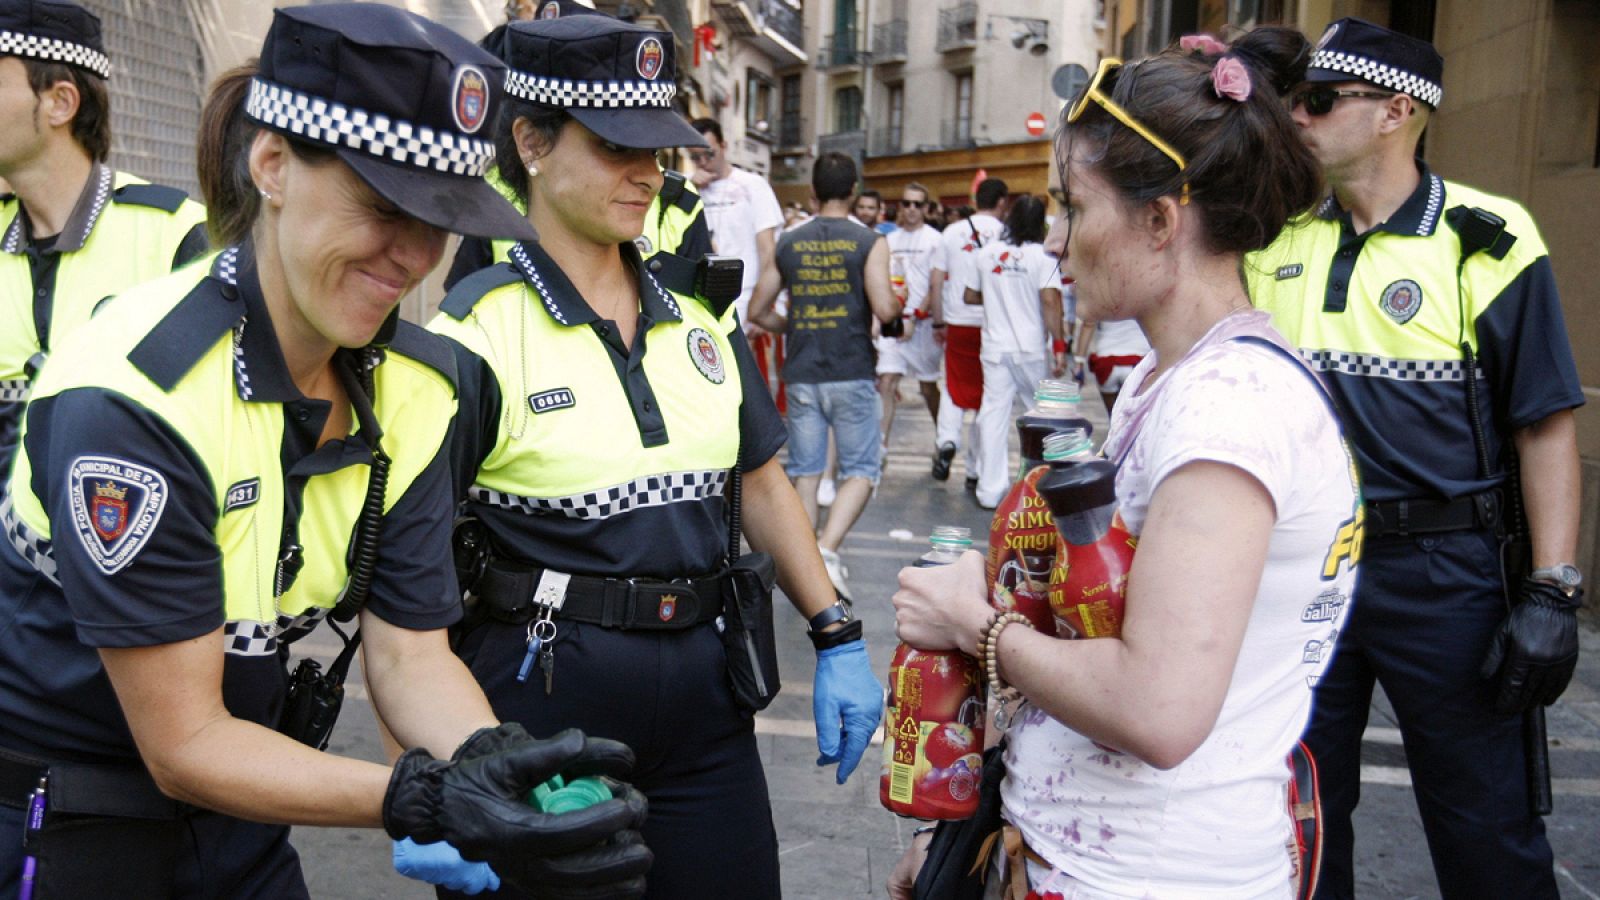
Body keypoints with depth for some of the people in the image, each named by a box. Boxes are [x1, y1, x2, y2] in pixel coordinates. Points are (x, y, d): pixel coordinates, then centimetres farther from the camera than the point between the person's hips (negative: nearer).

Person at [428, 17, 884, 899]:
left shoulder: (697, 320, 6)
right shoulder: (475, 336, -12)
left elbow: (762, 484, 14)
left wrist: (838, 640, 7)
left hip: (704, 696, 5)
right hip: (538, 695, -5)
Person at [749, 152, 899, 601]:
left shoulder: (788, 243, 6)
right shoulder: (869, 243, -4)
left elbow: (757, 311, 8)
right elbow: (883, 309, -15)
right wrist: (899, 304, 8)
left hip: (801, 375, 3)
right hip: (851, 375, -3)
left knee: (805, 472, 10)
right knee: (860, 470, 5)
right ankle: (827, 549, -13)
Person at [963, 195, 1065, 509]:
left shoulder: (986, 253, 4)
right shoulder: (1043, 256, -8)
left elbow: (969, 296, 12)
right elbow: (1050, 302, -16)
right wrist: (1059, 345, -14)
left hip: (995, 348, 3)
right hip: (1033, 349, -3)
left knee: (993, 413, 4)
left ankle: (990, 490, 4)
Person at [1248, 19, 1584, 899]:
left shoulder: (1487, 241, -8)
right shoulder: (1275, 236, 4)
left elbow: (1546, 424, -7)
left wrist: (1552, 594, -12)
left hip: (1440, 571, -4)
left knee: (1485, 828, 7)